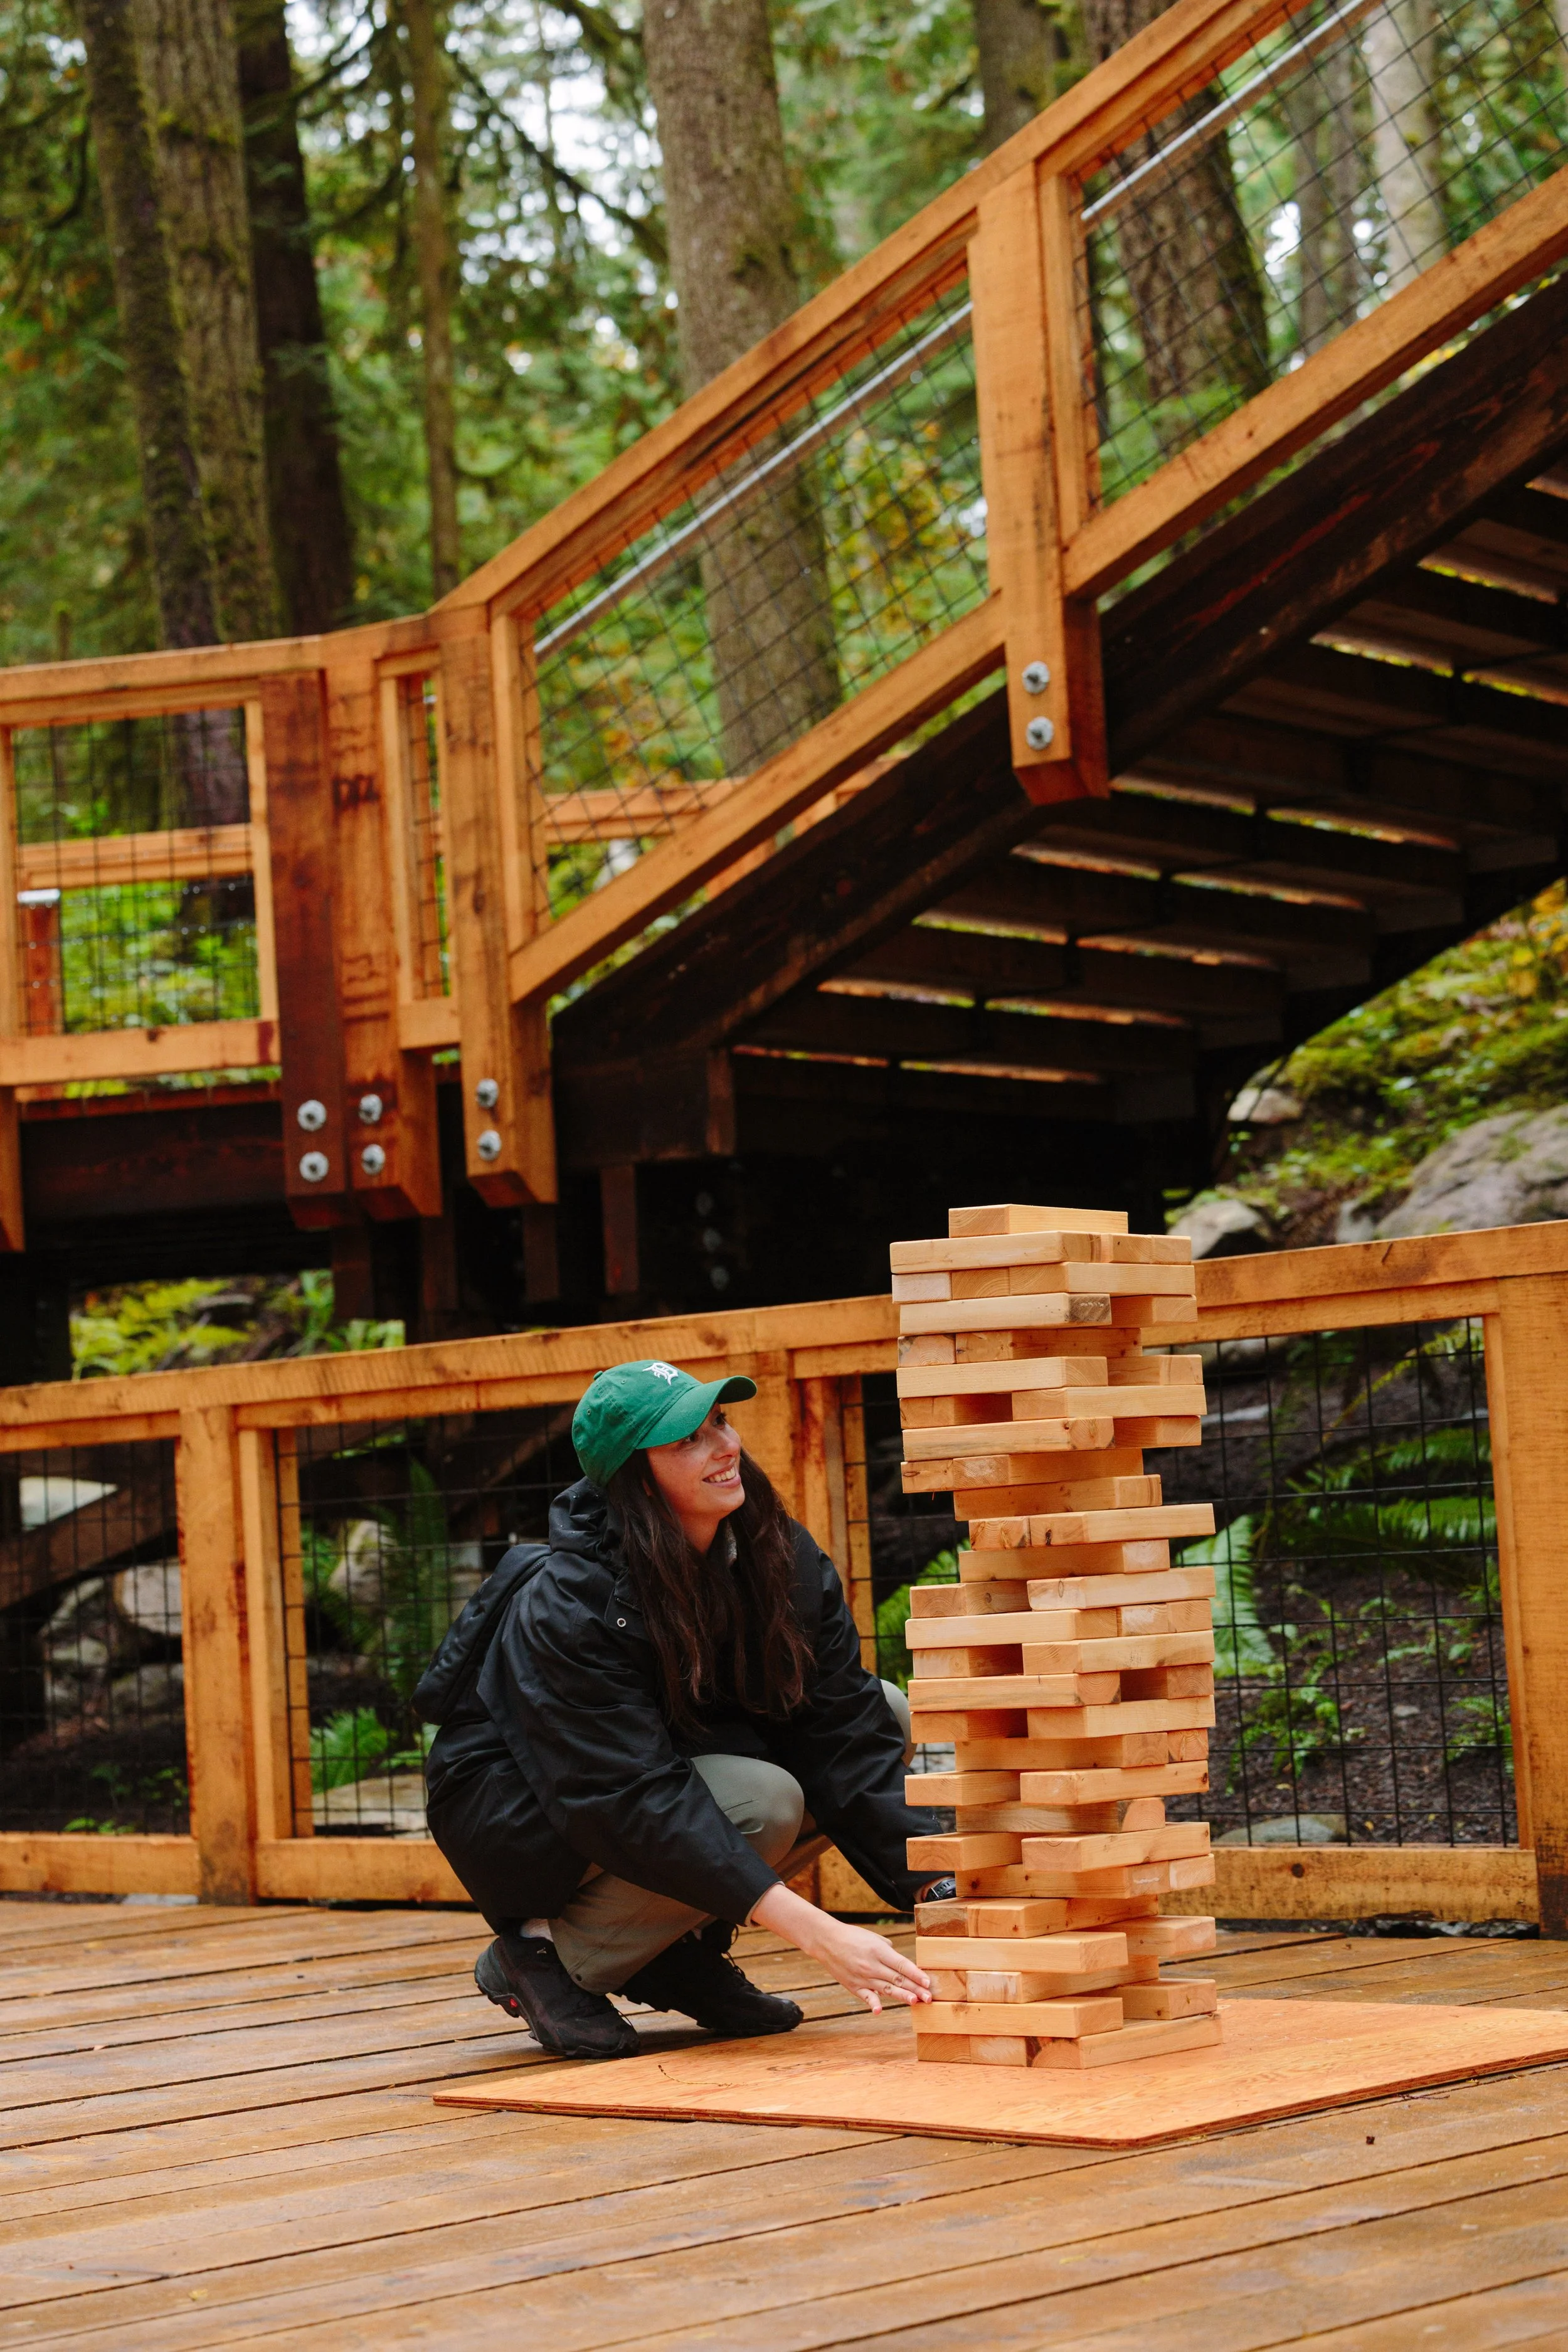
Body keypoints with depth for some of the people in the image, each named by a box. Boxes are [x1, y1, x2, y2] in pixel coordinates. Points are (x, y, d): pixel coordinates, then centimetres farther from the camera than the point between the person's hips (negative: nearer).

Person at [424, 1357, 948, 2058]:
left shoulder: (784, 1559, -11)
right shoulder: (567, 1604, -30)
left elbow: (845, 1732, -14)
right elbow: (637, 1803, -36)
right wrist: (816, 1933, -43)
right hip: (513, 1826, -7)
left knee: (887, 1712, -8)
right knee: (762, 1801, -32)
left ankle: (682, 1953, -1)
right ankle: (547, 1954, -11)